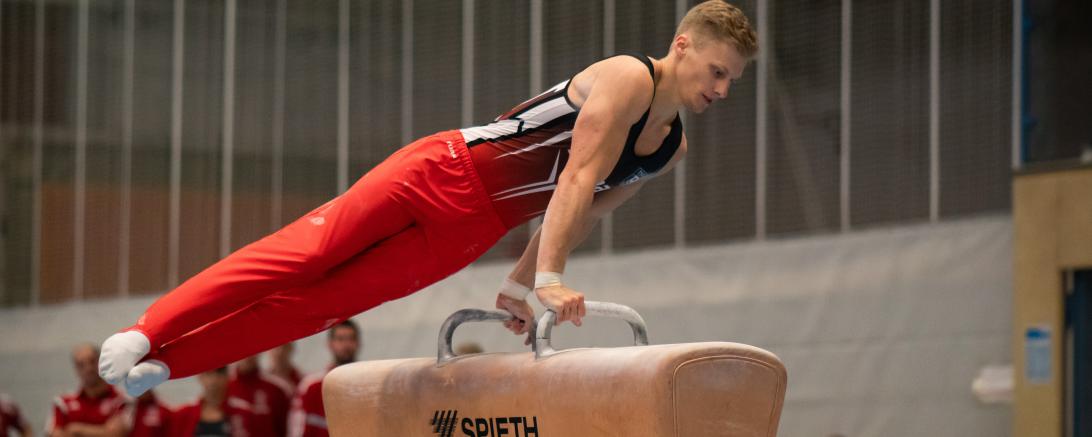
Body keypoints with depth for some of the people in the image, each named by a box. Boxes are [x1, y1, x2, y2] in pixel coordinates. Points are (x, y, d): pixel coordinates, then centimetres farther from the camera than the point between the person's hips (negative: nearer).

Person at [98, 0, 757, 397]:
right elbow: (577, 179, -25)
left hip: (468, 234, 6)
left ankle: (165, 364, -1)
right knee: (304, 252, -12)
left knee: (324, 301, -1)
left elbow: (584, 210, 18)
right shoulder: (627, 79, -15)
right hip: (447, 172, -6)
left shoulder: (672, 149, 9)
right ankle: (148, 333, -10)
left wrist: (521, 285, 15)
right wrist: (551, 279, -33)